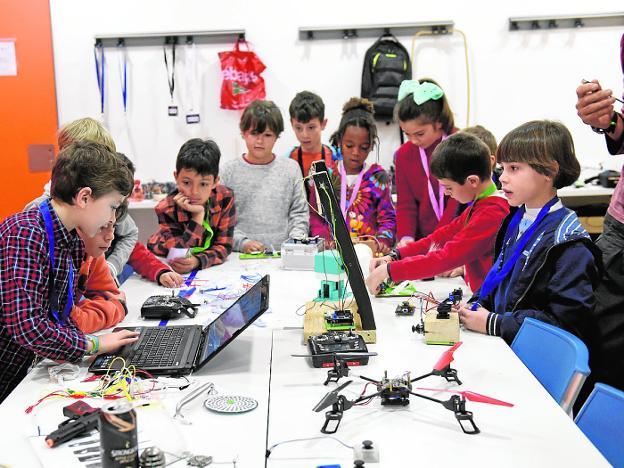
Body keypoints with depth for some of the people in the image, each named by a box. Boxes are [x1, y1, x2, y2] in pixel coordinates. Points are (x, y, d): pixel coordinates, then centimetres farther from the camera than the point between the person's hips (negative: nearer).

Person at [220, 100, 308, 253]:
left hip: (283, 253, 1)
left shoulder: (291, 168, 12)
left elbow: (299, 213, 11)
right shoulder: (229, 171, 7)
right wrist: (242, 242, -11)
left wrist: (295, 241, -4)